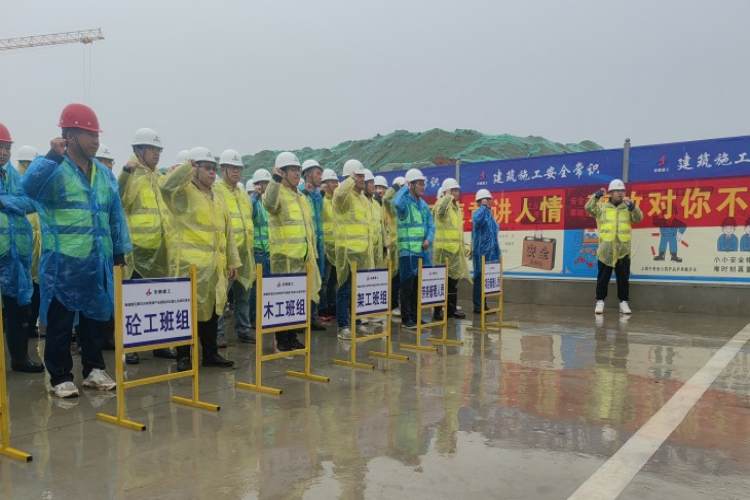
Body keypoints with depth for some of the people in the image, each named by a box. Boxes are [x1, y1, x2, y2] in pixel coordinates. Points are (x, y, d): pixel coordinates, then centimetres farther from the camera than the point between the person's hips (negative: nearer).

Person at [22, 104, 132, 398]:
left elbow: (116, 216, 15)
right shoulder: (54, 170, -5)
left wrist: (120, 252, 12)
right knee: (60, 322, 4)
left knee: (96, 317, 13)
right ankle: (60, 377, 15)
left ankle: (94, 369, 26)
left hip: (98, 262, 6)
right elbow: (29, 186, -28)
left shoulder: (104, 174, 13)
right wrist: (53, 155, -32)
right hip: (62, 263, -5)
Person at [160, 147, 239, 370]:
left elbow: (227, 233, 19)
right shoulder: (184, 193, -2)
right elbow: (167, 186, -27)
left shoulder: (218, 199, 19)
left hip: (215, 265, 7)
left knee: (212, 308, 12)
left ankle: (210, 353, 22)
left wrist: (232, 261, 15)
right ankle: (183, 356, 7)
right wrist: (188, 166, -20)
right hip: (192, 264, -7)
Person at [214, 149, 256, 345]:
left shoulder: (243, 194, 20)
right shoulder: (215, 191, -4)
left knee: (243, 293, 12)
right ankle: (218, 332, 5)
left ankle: (243, 329, 21)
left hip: (244, 251, 7)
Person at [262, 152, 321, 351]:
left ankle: (292, 337, 23)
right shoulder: (277, 193, -6)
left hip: (302, 256, 8)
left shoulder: (301, 197, 20)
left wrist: (313, 253, 21)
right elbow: (269, 204, -33)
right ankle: (281, 340, 5)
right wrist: (275, 180, -39)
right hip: (284, 256, -8)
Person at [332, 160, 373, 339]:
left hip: (363, 251, 8)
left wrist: (370, 249, 20)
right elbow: (340, 193, -36)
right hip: (347, 251, -8)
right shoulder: (343, 196, -8)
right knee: (345, 289, -2)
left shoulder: (364, 198, 18)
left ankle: (356, 322, 23)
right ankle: (343, 326, 4)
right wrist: (351, 179, -18)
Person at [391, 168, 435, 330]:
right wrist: (405, 188, -17)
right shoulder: (404, 202, -8)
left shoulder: (423, 204, 14)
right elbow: (396, 203, -33)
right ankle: (406, 319, 4)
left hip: (423, 250, 7)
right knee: (407, 286, -3)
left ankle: (415, 316, 22)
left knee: (418, 285, 12)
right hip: (407, 250, -7)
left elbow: (431, 225, 14)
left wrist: (429, 239, -5)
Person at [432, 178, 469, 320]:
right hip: (443, 249, -9)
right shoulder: (441, 204, -10)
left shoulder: (457, 208, 17)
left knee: (453, 280, 14)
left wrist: (463, 247, 22)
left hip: (455, 249, 9)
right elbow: (441, 208, -38)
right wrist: (449, 196, -23)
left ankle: (452, 309, 22)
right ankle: (438, 311, 1)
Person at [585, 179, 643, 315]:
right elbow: (589, 208, -8)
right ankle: (600, 301, 13)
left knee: (623, 279, 6)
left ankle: (623, 302, 15)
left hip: (623, 250, 1)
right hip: (606, 250, -1)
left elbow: (638, 218, -1)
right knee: (603, 278, 4)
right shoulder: (602, 206, 7)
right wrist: (596, 196, -18)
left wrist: (632, 206, -16)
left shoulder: (627, 207, 12)